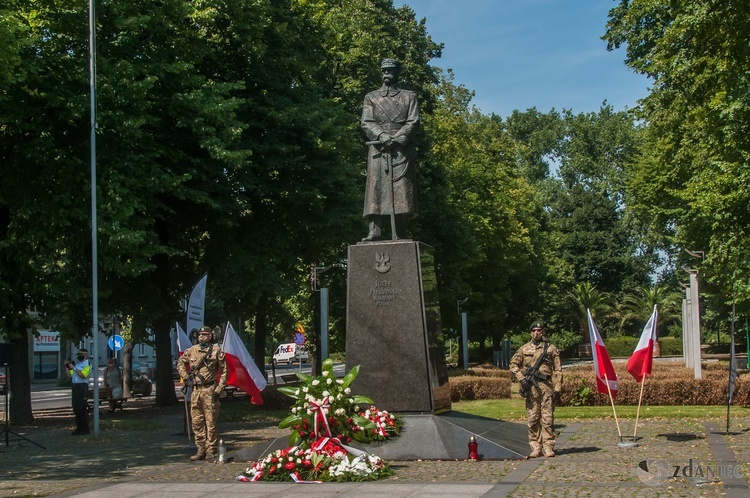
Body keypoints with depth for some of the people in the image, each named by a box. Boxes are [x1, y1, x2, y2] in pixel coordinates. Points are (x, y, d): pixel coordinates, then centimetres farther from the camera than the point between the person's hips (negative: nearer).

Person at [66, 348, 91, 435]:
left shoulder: (87, 365, -7)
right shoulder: (77, 364, 18)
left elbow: (82, 375, -21)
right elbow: (70, 375, 21)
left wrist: (74, 368, -19)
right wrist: (67, 367, 8)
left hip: (82, 387, -9)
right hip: (75, 386, 9)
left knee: (82, 408, -8)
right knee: (76, 408, 11)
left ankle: (85, 429, -4)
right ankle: (79, 427, 18)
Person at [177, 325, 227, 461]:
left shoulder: (216, 350, -2)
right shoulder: (192, 350, 10)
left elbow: (224, 371, -3)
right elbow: (180, 363, 25)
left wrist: (219, 389, -9)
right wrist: (186, 376, 10)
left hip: (209, 390, -5)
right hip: (195, 390, 5)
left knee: (210, 422, -3)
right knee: (196, 422, 8)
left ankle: (211, 451, 2)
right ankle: (201, 450, 16)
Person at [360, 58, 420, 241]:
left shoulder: (409, 96, 16)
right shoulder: (371, 97, 18)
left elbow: (413, 122, 3)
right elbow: (367, 122, 5)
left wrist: (396, 138, -13)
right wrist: (382, 135, -15)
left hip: (403, 150, -1)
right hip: (378, 151, 1)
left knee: (401, 191, -7)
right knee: (376, 189, -10)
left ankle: (399, 236, -10)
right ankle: (375, 231, -17)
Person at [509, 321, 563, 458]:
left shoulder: (551, 349, 7)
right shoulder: (524, 349, 12)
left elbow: (558, 370, 4)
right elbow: (513, 364, 13)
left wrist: (557, 389, -4)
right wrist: (522, 379, -1)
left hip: (547, 386, -1)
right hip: (531, 387, 2)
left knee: (547, 418, -3)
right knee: (532, 418, 2)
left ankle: (548, 447, 0)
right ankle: (535, 447, 6)